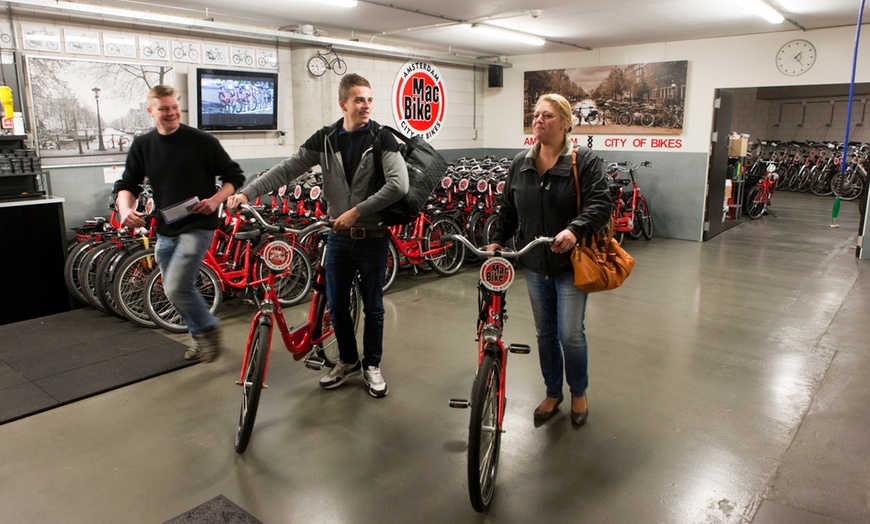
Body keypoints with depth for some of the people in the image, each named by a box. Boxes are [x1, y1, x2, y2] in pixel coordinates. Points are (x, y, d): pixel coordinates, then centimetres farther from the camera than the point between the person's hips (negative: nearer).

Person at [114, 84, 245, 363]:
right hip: (165, 230, 6)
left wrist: (215, 200, -19)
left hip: (197, 226, -6)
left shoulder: (201, 141, -8)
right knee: (177, 289, 14)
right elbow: (127, 185, 8)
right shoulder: (142, 146, 5)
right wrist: (125, 209, -13)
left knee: (176, 288, -17)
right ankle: (200, 337, 34)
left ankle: (208, 329, 8)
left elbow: (235, 177, -2)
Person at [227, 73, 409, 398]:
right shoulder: (325, 140, 1)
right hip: (339, 236, 3)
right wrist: (247, 192, -16)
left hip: (372, 237, -3)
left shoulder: (382, 139, -8)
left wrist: (357, 211, -23)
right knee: (336, 305, 11)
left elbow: (399, 185, -20)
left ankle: (372, 365, 27)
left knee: (372, 306, 8)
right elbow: (287, 170, -4)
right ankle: (348, 361, 32)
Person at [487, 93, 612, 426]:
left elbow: (600, 205, -18)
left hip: (571, 264, -4)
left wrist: (574, 230, -34)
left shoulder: (584, 161, -8)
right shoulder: (520, 164, 7)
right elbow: (507, 208, 15)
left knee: (570, 334, -3)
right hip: (534, 264, 5)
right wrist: (497, 240, 4)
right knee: (545, 332, 13)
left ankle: (579, 393, 25)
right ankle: (553, 393, 32)